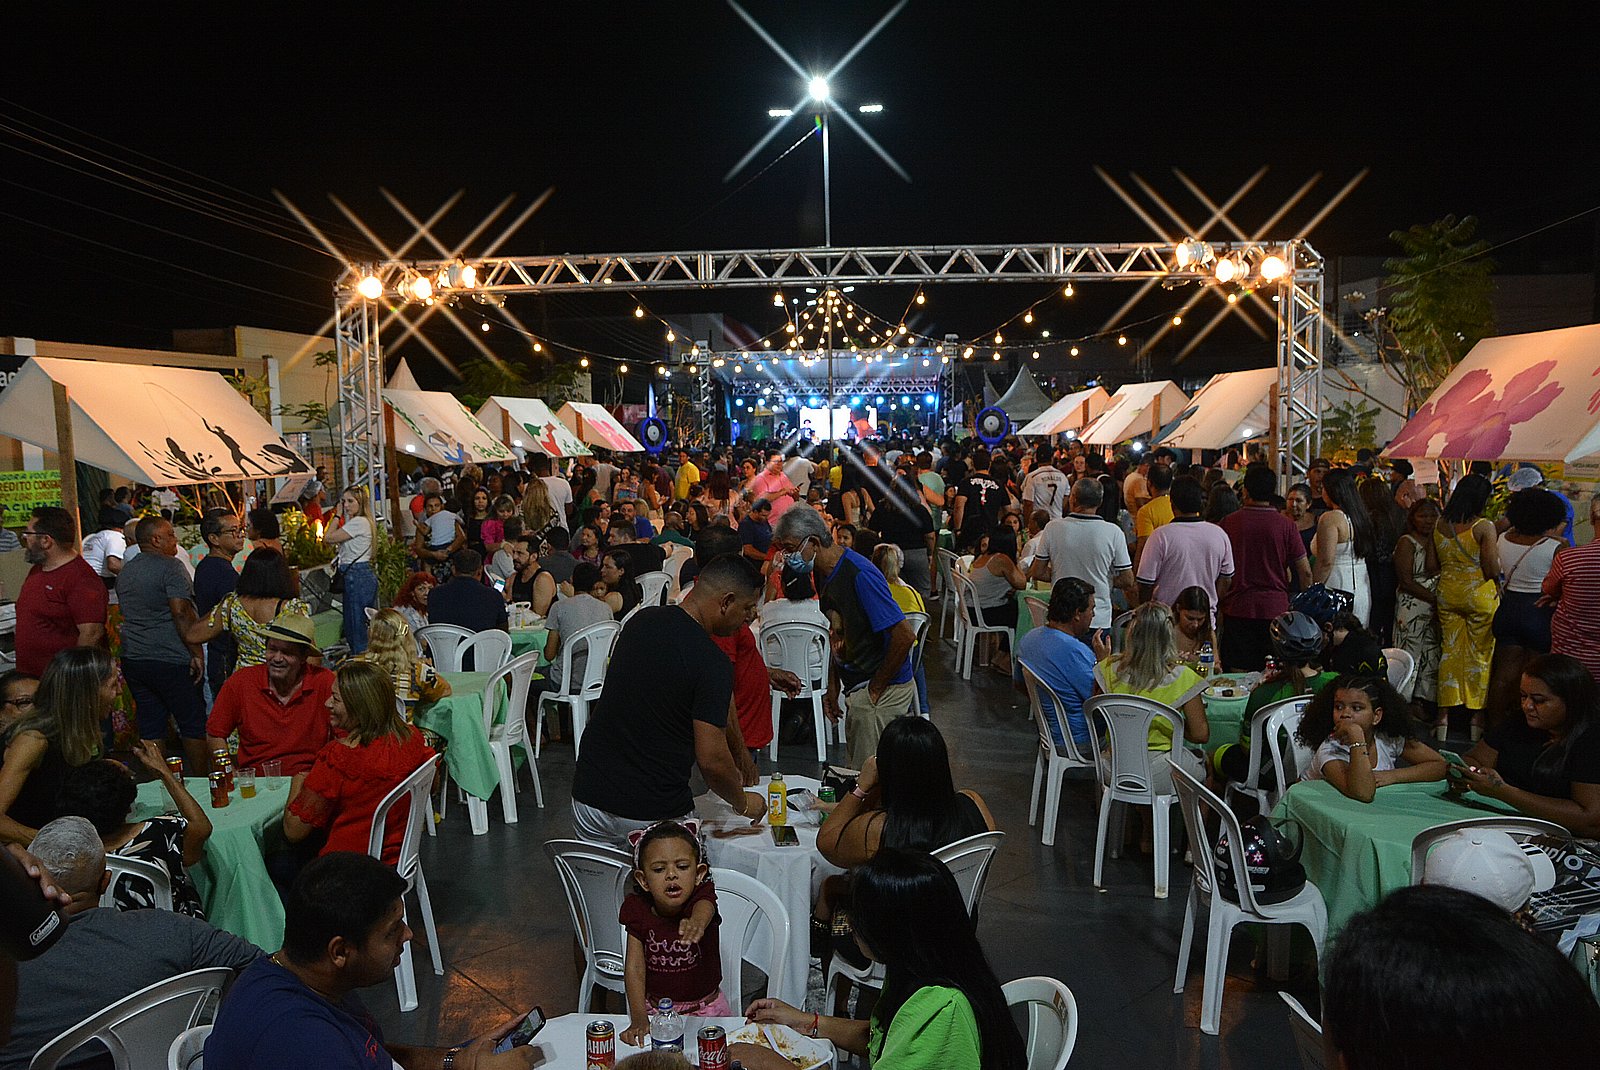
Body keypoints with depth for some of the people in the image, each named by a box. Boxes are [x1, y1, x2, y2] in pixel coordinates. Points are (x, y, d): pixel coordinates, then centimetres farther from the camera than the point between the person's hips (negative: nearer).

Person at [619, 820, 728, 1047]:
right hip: (655, 1007, 2)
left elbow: (704, 910, -41)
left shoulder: (701, 896, -16)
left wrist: (697, 922, -66)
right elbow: (634, 966, -11)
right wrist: (638, 1018, -24)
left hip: (705, 1006, -2)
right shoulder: (637, 909, -9)